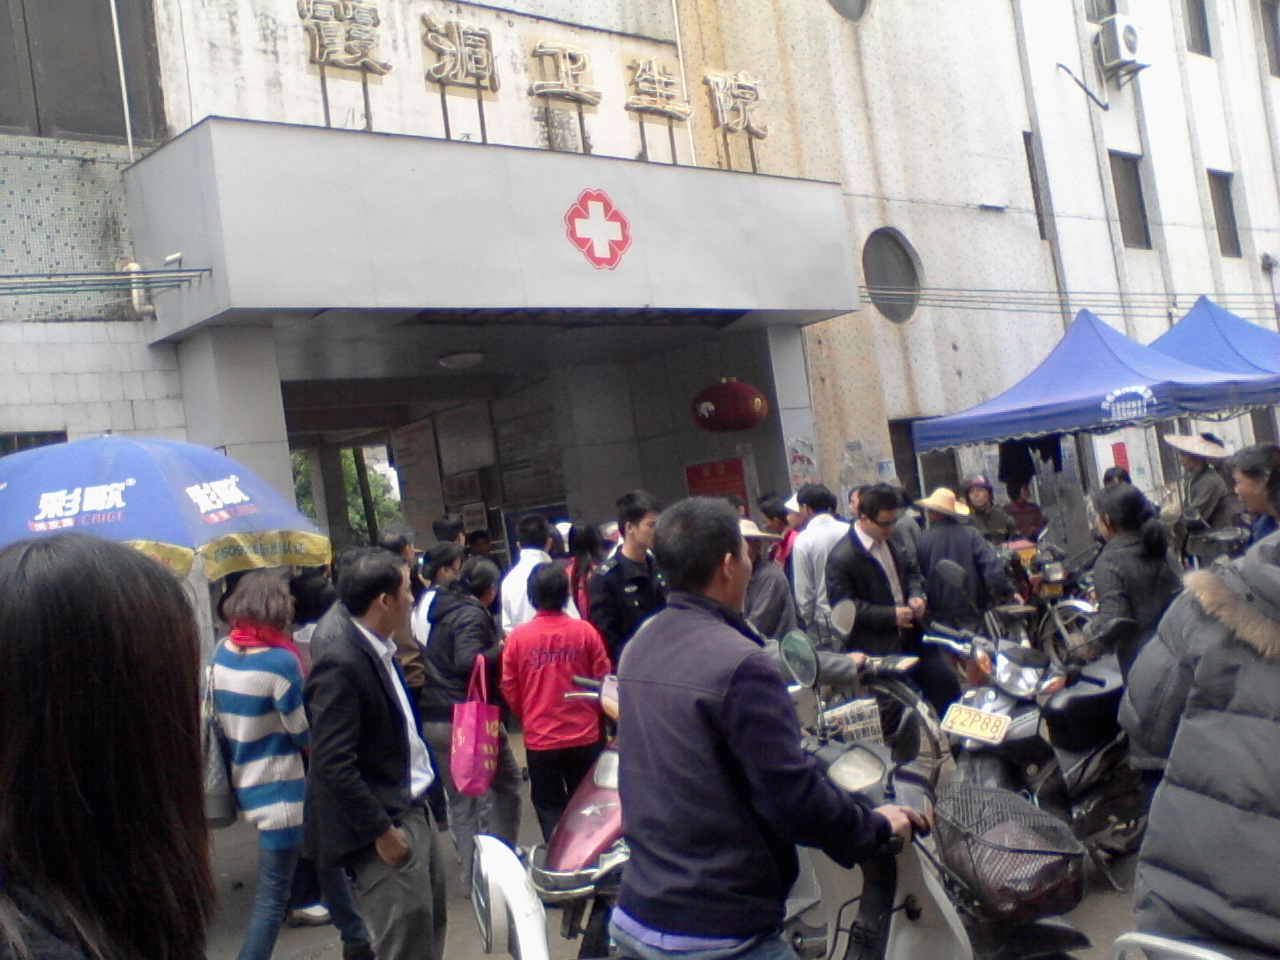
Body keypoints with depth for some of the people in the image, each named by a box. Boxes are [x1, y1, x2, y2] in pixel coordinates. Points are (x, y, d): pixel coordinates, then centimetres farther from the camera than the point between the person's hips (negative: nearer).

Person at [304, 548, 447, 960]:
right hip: (385, 827, -9)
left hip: (412, 813, 9)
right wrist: (381, 830, -20)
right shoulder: (340, 665, -21)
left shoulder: (381, 652, 8)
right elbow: (333, 765, -24)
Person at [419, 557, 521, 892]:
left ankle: (471, 872, 19)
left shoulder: (446, 611, 15)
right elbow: (468, 661, -25)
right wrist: (502, 648, -14)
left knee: (459, 801, 14)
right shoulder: (472, 615, -12)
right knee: (505, 784, 9)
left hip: (434, 720, 8)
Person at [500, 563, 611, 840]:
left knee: (550, 811, 15)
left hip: (539, 740, -1)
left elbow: (510, 690, -2)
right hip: (584, 737, 1)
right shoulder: (585, 631, -10)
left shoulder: (517, 637, -10)